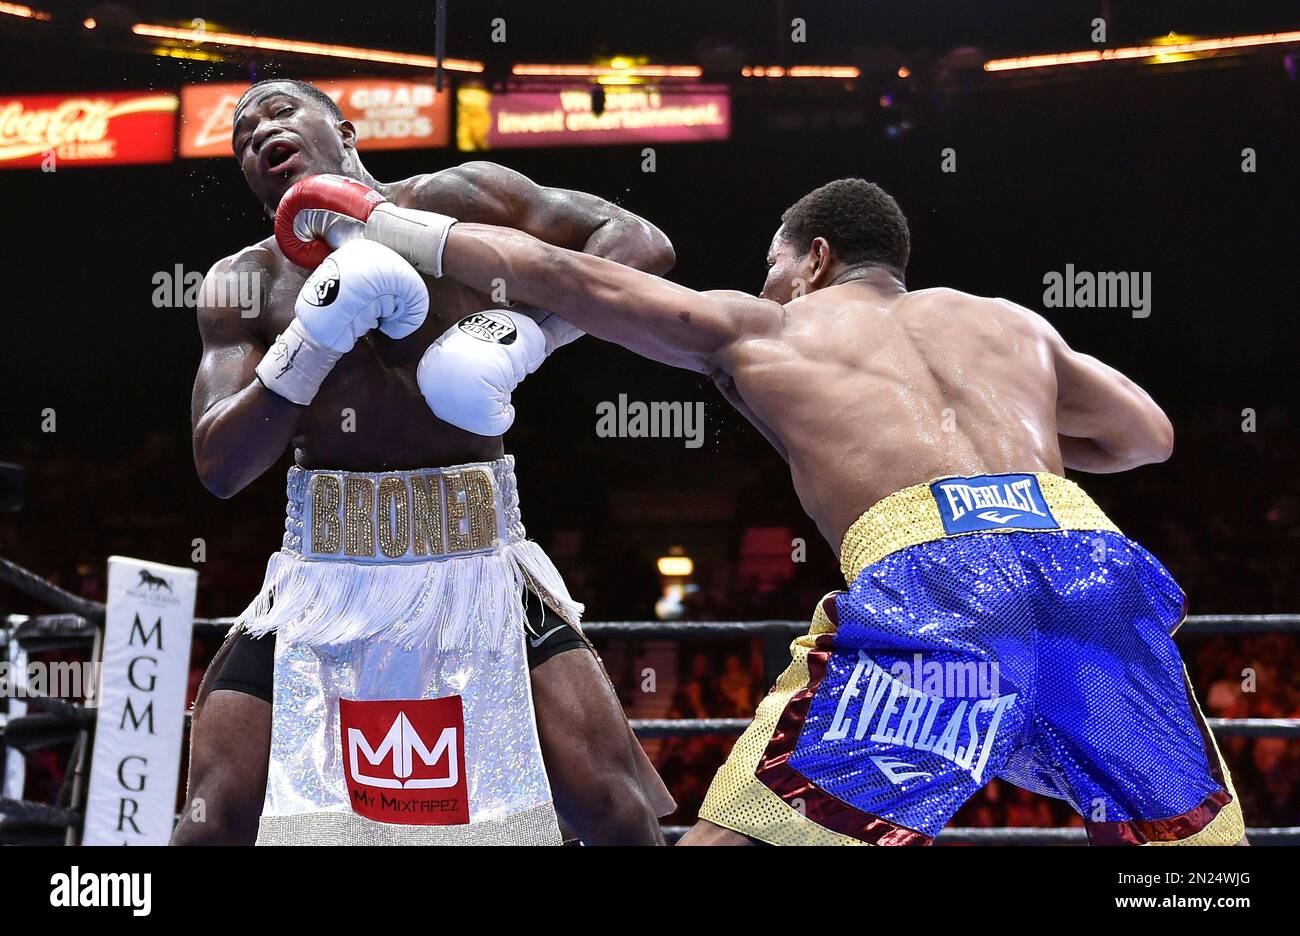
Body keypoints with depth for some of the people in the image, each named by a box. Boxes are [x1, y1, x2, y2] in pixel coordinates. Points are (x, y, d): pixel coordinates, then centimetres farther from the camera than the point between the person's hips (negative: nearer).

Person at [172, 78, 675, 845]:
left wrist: (528, 331, -16)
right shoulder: (245, 281, 9)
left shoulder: (454, 199, 3)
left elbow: (639, 244, 0)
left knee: (614, 809, -12)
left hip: (478, 563, -2)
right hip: (326, 574, 2)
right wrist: (314, 338, -15)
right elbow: (220, 465, -1)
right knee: (218, 818, -3)